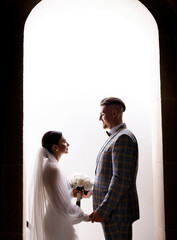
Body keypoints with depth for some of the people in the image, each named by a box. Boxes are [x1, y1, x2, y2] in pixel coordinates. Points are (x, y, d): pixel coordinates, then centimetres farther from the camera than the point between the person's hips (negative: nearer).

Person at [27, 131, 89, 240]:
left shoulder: (47, 165, 6)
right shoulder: (53, 168, -22)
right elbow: (63, 204, -23)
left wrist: (72, 193, 8)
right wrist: (85, 216, -14)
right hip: (57, 223, -9)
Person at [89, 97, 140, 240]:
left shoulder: (123, 138, -15)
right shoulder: (115, 137, 17)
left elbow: (121, 179, -22)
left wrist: (103, 210, -21)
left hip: (117, 211, -10)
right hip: (110, 209, 10)